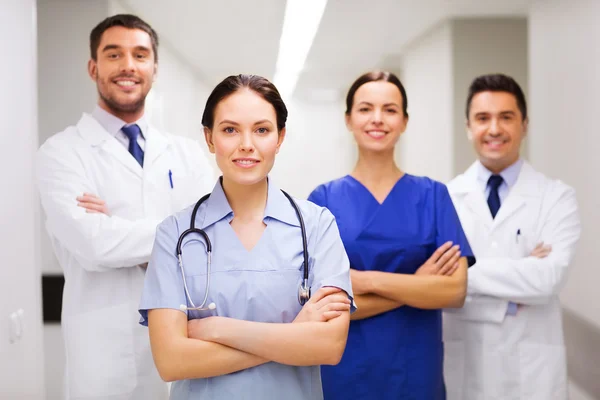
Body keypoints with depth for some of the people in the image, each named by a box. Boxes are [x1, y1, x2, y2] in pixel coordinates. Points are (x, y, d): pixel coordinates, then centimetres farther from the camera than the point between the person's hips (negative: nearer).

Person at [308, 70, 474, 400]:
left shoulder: (432, 195, -1)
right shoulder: (324, 198, -4)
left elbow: (455, 289, -10)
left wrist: (368, 279, -19)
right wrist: (417, 285, -14)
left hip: (415, 369, 1)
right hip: (344, 371, -1)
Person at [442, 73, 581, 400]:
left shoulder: (557, 197, -3)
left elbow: (549, 278, -17)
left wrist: (466, 272, -18)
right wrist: (515, 293, -16)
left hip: (531, 366, 0)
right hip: (462, 361, 1)